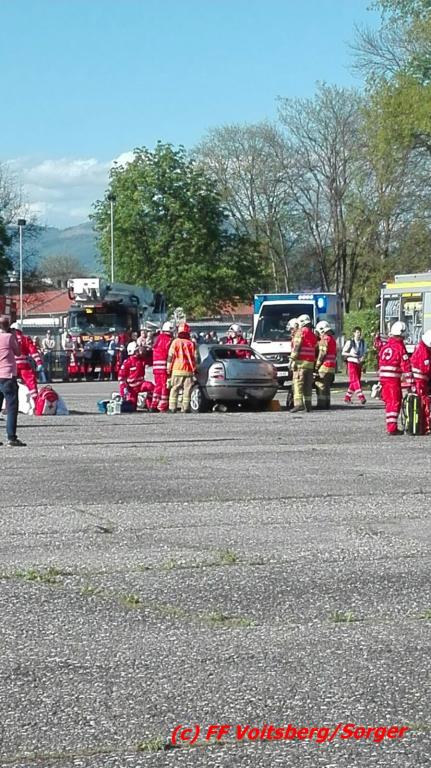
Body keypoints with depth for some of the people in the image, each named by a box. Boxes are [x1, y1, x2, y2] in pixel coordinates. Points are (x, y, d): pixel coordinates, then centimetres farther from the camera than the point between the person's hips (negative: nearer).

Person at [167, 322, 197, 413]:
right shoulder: (191, 343, 5)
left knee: (174, 389, 3)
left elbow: (170, 357, -1)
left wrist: (169, 369, 5)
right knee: (187, 390, 4)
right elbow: (194, 357, 7)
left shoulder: (175, 342, 0)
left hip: (177, 370, -1)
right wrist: (194, 369, 14)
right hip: (188, 371, 1)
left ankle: (172, 408, -2)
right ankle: (185, 408, -1)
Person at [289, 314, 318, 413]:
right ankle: (308, 404, 11)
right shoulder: (313, 335, 18)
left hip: (300, 361, -7)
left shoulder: (301, 332, -4)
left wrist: (292, 360, -12)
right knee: (308, 385, 10)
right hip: (310, 362, 7)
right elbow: (315, 349, 17)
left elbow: (296, 347, -12)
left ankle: (298, 403, -22)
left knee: (298, 383, -11)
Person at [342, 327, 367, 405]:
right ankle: (361, 397, -25)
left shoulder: (363, 342, 8)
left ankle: (347, 397, 20)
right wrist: (351, 354, -20)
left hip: (359, 363, 6)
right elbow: (343, 352, -3)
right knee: (355, 380, -16)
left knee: (354, 381, 9)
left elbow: (365, 352, 18)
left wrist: (363, 357, -5)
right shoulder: (350, 342, -6)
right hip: (352, 363, -6)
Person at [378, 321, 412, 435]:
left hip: (383, 377, 7)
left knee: (389, 401, 16)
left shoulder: (385, 346, 13)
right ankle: (392, 428, -9)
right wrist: (409, 382, -11)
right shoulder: (400, 346, -8)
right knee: (395, 402, -4)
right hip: (394, 378, -7)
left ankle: (390, 426, 23)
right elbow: (405, 365, -12)